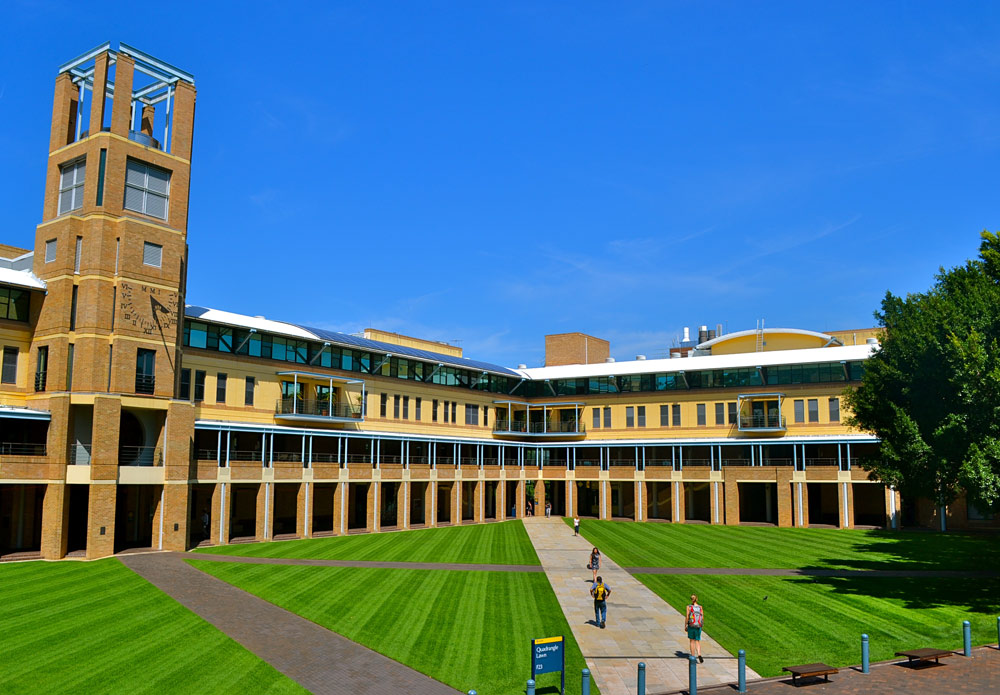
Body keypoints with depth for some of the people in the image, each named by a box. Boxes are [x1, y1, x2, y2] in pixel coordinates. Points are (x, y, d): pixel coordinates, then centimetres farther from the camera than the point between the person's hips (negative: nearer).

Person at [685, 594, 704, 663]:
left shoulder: (689, 607, -10)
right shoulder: (700, 607, -2)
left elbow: (687, 618, -9)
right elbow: (702, 618, 2)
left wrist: (685, 626, 3)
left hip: (691, 626, -2)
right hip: (698, 627, 2)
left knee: (692, 641, 11)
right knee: (697, 642, 10)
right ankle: (699, 655, -12)